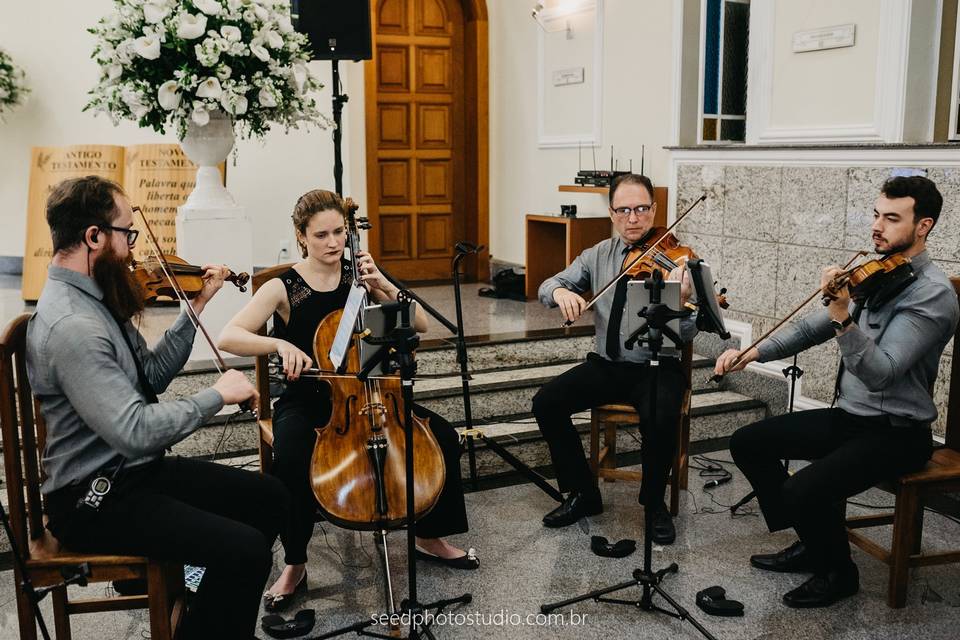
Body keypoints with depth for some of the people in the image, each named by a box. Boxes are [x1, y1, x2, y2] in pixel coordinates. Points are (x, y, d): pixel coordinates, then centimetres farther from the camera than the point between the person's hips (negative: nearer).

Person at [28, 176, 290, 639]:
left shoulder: (94, 298, 4)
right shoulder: (71, 326, -27)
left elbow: (151, 376, 10)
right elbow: (137, 432, -32)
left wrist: (197, 306, 4)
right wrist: (218, 395, -20)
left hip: (139, 469, 10)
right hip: (96, 500, -10)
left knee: (268, 497, 11)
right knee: (246, 550, -22)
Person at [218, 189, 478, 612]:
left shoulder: (357, 277, 1)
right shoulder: (283, 288, -8)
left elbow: (421, 324, -2)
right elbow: (228, 338, -19)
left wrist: (381, 285, -16)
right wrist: (280, 344, -36)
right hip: (306, 401, -3)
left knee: (442, 435, -15)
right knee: (291, 459, -36)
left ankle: (430, 537, 7)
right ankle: (294, 566, -12)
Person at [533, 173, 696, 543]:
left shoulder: (675, 259, -9)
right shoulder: (599, 255, 6)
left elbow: (687, 335, -16)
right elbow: (548, 286, 9)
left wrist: (680, 303, -39)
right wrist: (560, 292, -16)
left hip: (657, 367, -4)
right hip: (606, 364, 4)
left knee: (660, 419, -33)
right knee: (546, 403, -15)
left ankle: (654, 503, -4)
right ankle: (582, 493, 3)